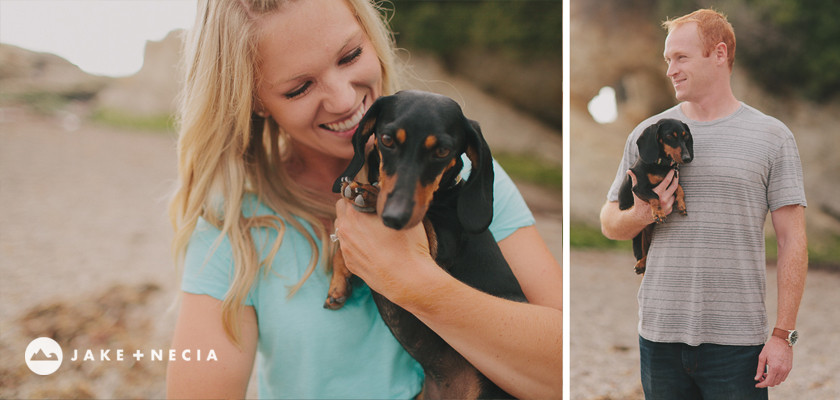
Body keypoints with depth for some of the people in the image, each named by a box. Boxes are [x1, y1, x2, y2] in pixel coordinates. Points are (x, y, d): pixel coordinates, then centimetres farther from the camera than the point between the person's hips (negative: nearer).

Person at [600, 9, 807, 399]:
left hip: (737, 339, -2)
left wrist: (783, 334, -6)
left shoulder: (772, 136, 2)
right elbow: (609, 224, 12)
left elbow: (792, 240, -1)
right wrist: (640, 214, -11)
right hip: (659, 334, 3)